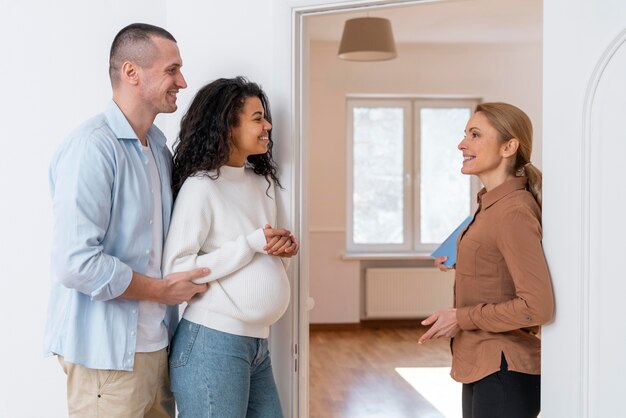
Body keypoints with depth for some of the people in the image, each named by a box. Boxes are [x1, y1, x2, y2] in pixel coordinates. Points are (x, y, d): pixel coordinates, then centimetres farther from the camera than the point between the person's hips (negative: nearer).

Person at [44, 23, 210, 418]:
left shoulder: (160, 148, 11)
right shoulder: (93, 146, -18)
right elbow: (74, 263, -24)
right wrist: (162, 290, -12)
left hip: (155, 341, 8)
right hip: (107, 351, -8)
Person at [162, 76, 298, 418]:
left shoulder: (262, 181, 13)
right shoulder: (200, 185, -11)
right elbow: (176, 268, -17)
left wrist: (284, 250, 0)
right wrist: (251, 244, -18)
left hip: (257, 341, 8)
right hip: (212, 342, -7)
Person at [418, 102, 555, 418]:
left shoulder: (514, 212, -19)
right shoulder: (493, 204, 9)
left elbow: (537, 306, -24)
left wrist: (461, 318, -18)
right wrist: (459, 262, 17)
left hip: (503, 374, -9)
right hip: (481, 368, 9)